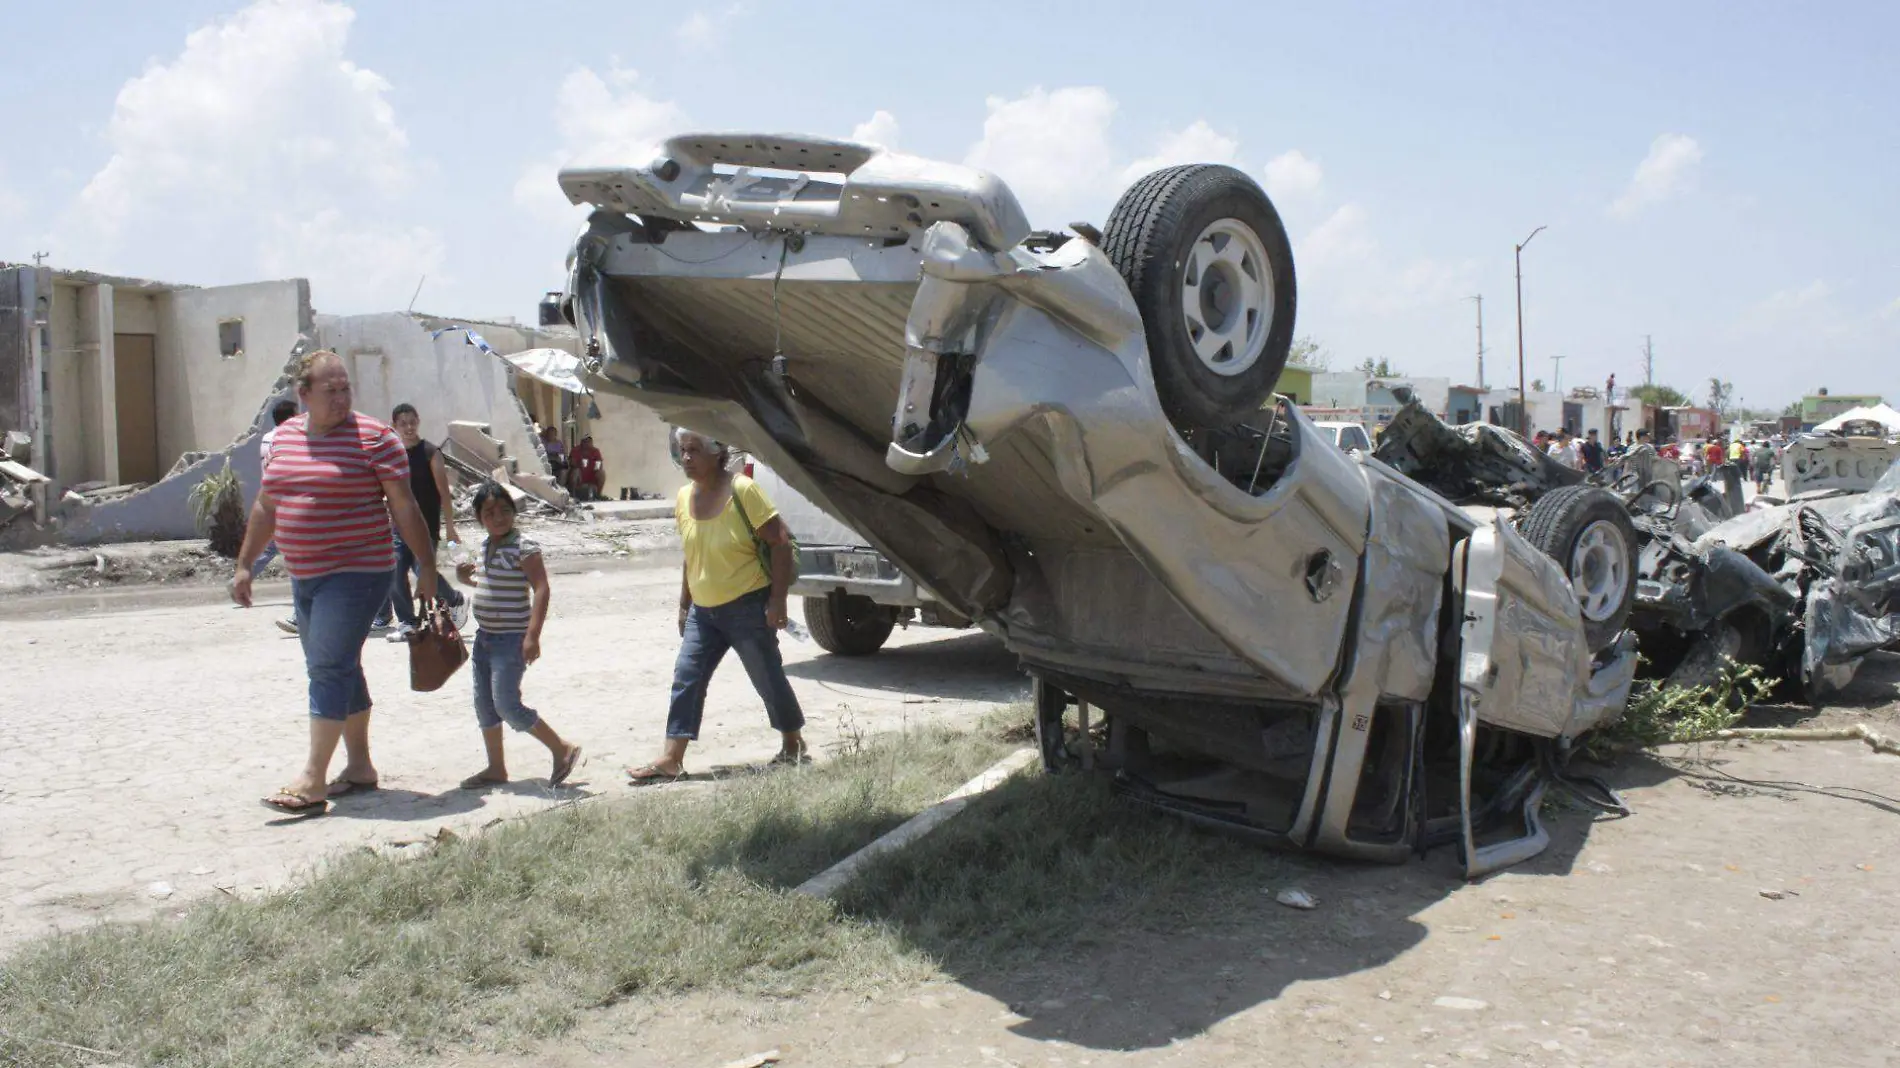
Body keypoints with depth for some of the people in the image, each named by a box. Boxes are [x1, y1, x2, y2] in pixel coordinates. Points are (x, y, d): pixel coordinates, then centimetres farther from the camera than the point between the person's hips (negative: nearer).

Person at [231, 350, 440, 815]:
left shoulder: (373, 437, -7)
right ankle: (359, 766, 23)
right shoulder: (282, 438, 11)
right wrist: (244, 564, 18)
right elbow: (266, 506, 19)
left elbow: (404, 507, -7)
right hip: (306, 577, 7)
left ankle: (312, 780, -10)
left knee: (329, 668, -12)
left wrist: (427, 566, -8)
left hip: (357, 572, -7)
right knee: (339, 671, 13)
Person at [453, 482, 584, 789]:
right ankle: (496, 768, 23)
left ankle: (563, 750, 2)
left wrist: (532, 636, -26)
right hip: (485, 637, 9)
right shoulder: (487, 547, 10)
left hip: (512, 639, -9)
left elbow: (541, 589, -20)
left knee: (507, 705, -10)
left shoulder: (523, 548, -15)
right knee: (484, 705, 12)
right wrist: (467, 579, 6)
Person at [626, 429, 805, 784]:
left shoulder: (742, 490, -15)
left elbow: (780, 542, -14)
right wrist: (684, 603, 17)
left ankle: (794, 745, 25)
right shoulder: (684, 497, 6)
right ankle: (671, 761, 4)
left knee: (768, 678, 5)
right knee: (686, 679, 1)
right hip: (704, 610, 6)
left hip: (748, 606, -6)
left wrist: (777, 599, -18)